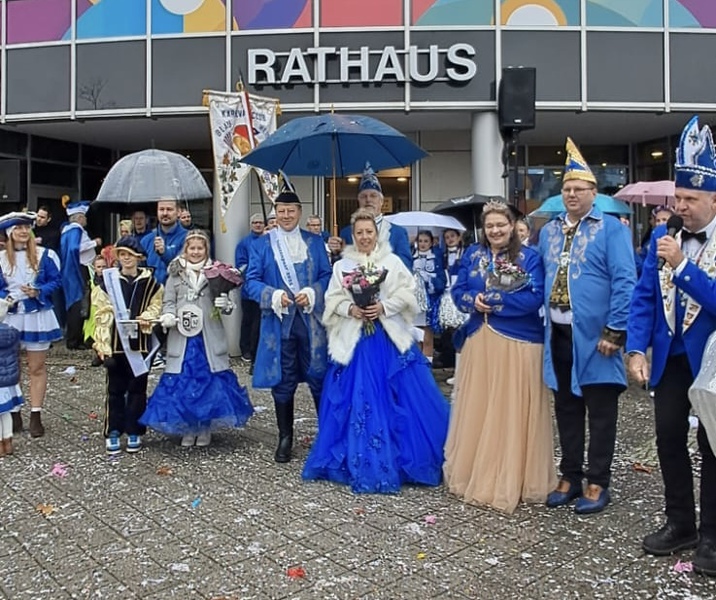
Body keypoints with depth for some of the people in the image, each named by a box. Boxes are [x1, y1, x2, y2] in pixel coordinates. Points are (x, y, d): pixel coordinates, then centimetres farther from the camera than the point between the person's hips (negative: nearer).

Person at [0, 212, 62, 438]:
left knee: (37, 368, 4)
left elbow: (55, 281, -1)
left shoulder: (44, 255, -2)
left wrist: (38, 292, -18)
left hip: (37, 316, -2)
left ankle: (35, 416, 10)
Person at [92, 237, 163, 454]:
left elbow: (155, 306, 10)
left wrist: (146, 317, -13)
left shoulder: (149, 281, 3)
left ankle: (134, 432, 17)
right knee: (115, 389, 5)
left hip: (140, 341, 1)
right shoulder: (107, 279, 1)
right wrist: (103, 346, -8)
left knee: (137, 388, 7)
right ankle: (113, 433, 14)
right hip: (116, 341, -1)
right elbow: (102, 314, -2)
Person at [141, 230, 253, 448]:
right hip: (182, 338, 1)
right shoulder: (175, 275, 6)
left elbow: (224, 303, 5)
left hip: (209, 338, 0)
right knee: (183, 382, 4)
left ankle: (205, 428, 20)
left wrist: (226, 305, -18)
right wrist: (168, 316, -15)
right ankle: (188, 428, 19)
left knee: (209, 380, 4)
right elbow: (168, 303, 6)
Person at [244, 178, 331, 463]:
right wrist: (274, 295, -16)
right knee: (282, 382, 7)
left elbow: (327, 275, 6)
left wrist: (312, 293, -12)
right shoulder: (261, 244, 6)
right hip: (279, 322, 0)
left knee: (319, 377, 3)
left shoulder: (315, 241, 9)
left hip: (311, 320, 0)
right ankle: (285, 438, 21)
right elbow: (251, 281, 1)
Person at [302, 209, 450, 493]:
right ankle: (359, 462, 13)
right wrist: (350, 309, -12)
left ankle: (400, 460, 14)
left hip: (390, 339, 0)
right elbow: (333, 300, 6)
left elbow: (407, 294, 0)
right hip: (353, 340, 1)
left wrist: (384, 306, -15)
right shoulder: (342, 265, 9)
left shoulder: (392, 261, 6)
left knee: (399, 398, 0)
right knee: (356, 400, 1)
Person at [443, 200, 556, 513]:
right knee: (478, 411, 9)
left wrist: (490, 299, -13)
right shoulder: (472, 254, 11)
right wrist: (473, 301, -15)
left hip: (518, 343, -4)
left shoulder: (530, 257, -1)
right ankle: (475, 474, 23)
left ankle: (510, 482, 13)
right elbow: (458, 292, 7)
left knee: (512, 413, 1)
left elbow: (534, 299, -12)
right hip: (479, 341, 4)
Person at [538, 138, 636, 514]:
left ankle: (597, 484, 18)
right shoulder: (548, 232, 12)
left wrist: (614, 332, -17)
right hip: (558, 335, 6)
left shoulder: (611, 229, -6)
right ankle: (570, 478, 27)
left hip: (594, 337, -5)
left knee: (600, 413, 6)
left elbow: (624, 282, -11)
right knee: (566, 409, 14)